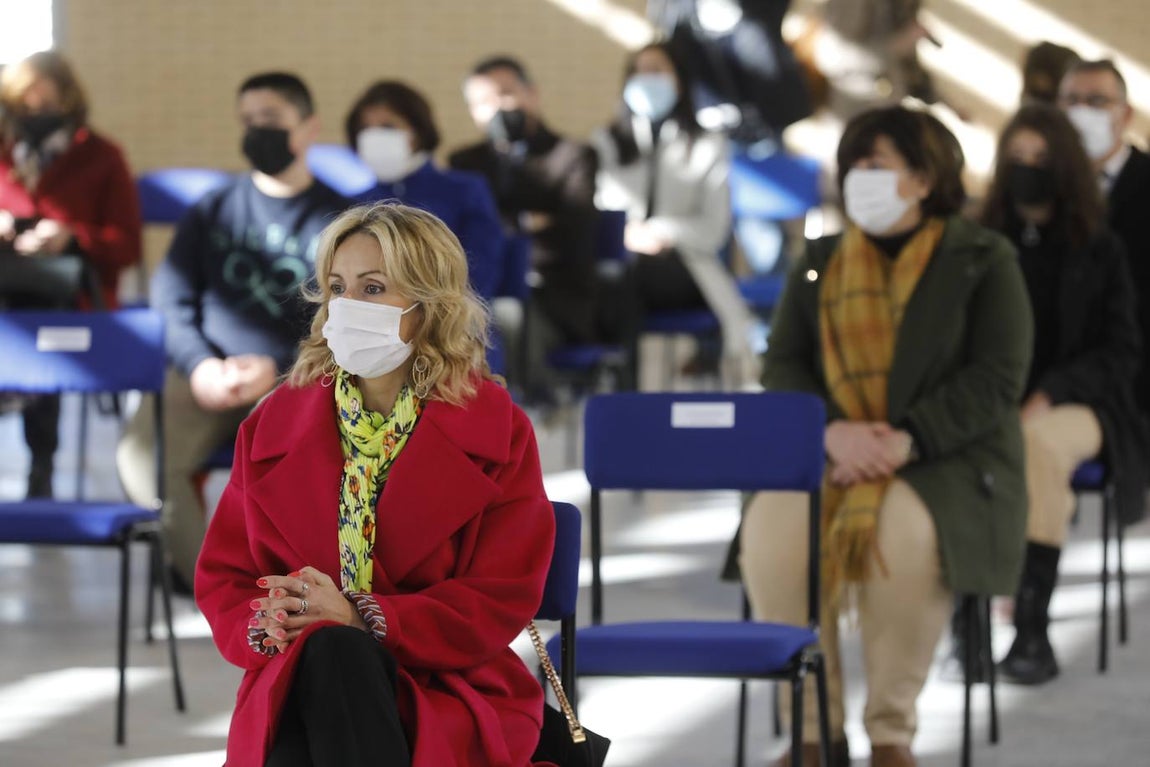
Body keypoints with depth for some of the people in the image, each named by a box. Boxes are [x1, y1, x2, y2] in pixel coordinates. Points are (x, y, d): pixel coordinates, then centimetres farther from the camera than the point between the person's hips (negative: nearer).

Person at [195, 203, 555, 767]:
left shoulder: (494, 429, 4)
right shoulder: (275, 422, 13)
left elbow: (502, 599, -3)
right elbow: (223, 574, 14)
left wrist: (363, 619, -16)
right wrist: (262, 628, -11)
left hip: (450, 687, -1)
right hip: (303, 684, 1)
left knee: (336, 651, -37)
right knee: (330, 648, -38)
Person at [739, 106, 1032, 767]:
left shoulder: (983, 260, 5)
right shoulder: (819, 266, 17)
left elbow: (998, 378, -5)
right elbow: (782, 365, 9)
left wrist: (906, 441, -18)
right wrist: (834, 431, -13)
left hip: (947, 460, -3)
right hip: (830, 454, 3)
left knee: (902, 535, -38)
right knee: (772, 531, -31)